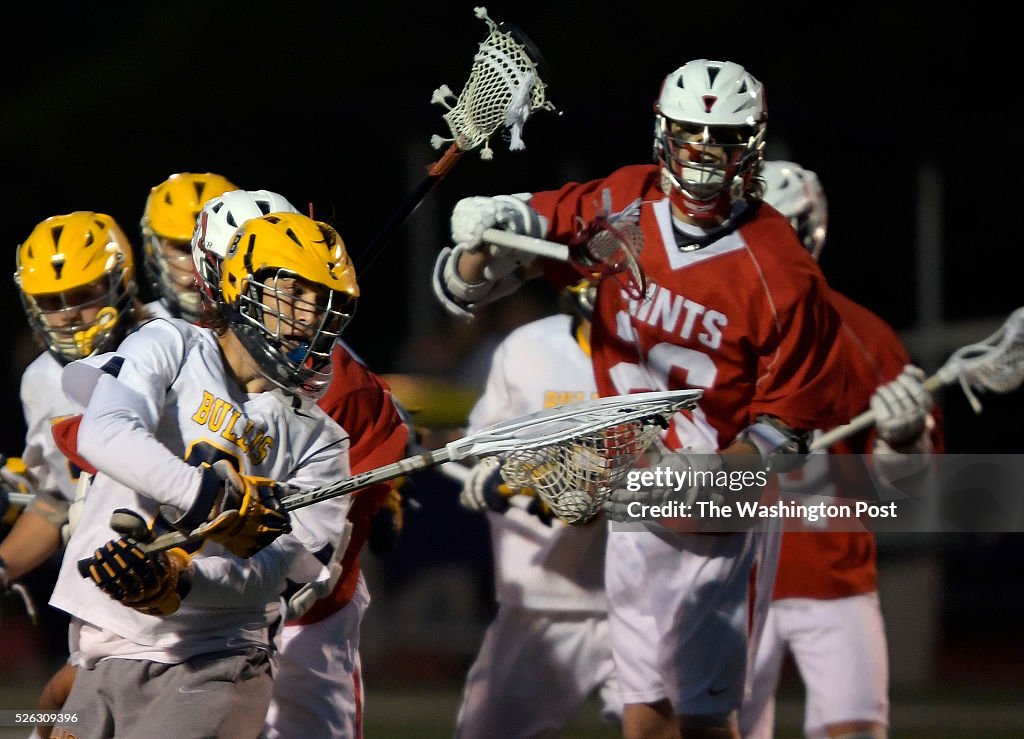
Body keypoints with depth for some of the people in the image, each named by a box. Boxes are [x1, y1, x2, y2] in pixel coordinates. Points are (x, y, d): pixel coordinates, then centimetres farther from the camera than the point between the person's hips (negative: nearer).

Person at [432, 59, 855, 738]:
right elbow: (463, 292, -2)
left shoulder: (782, 274, -18)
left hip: (720, 518, -4)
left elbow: (790, 432, -12)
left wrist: (694, 479, -25)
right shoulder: (619, 209, -5)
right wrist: (482, 244, -24)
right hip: (633, 510, 4)